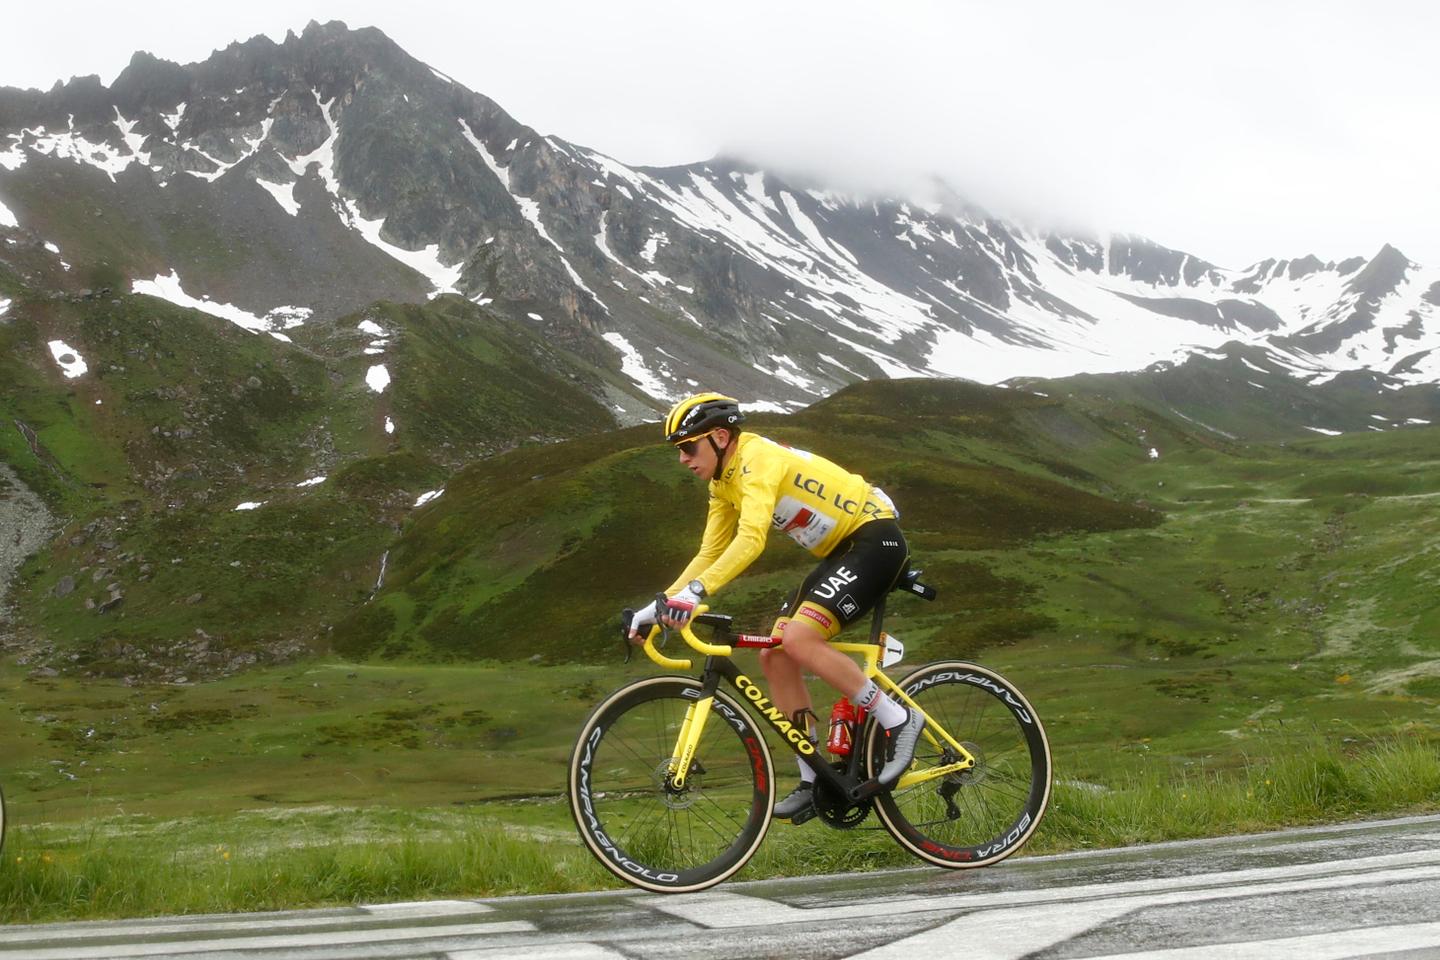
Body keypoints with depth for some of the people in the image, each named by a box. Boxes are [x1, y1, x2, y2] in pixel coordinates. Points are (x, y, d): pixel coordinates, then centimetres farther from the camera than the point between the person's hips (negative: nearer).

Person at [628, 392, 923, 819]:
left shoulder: (759, 459, -22)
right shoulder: (724, 484, 8)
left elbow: (751, 538, -37)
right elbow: (710, 554, 12)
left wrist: (695, 592, -46)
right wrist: (660, 605, 2)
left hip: (875, 539, -10)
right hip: (841, 552, 10)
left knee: (799, 639, -25)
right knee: (774, 656, 0)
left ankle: (899, 720, -13)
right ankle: (813, 780, 6)